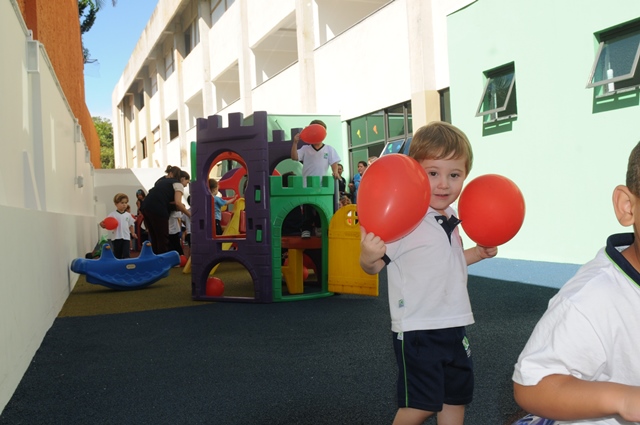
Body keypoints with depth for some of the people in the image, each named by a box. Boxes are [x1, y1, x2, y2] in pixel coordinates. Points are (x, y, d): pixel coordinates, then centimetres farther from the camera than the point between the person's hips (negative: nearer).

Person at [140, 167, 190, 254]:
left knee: (154, 239, 14)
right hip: (157, 209, -8)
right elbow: (178, 202, -9)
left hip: (145, 206, 8)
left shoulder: (165, 180, 30)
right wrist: (190, 214, 0)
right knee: (163, 239, -1)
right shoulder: (179, 184, 6)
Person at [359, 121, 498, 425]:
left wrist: (479, 253, 11)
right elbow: (374, 265, -19)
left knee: (455, 397, 17)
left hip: (454, 325, 8)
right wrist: (367, 256, -40)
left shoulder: (450, 219, 7)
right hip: (417, 329, -8)